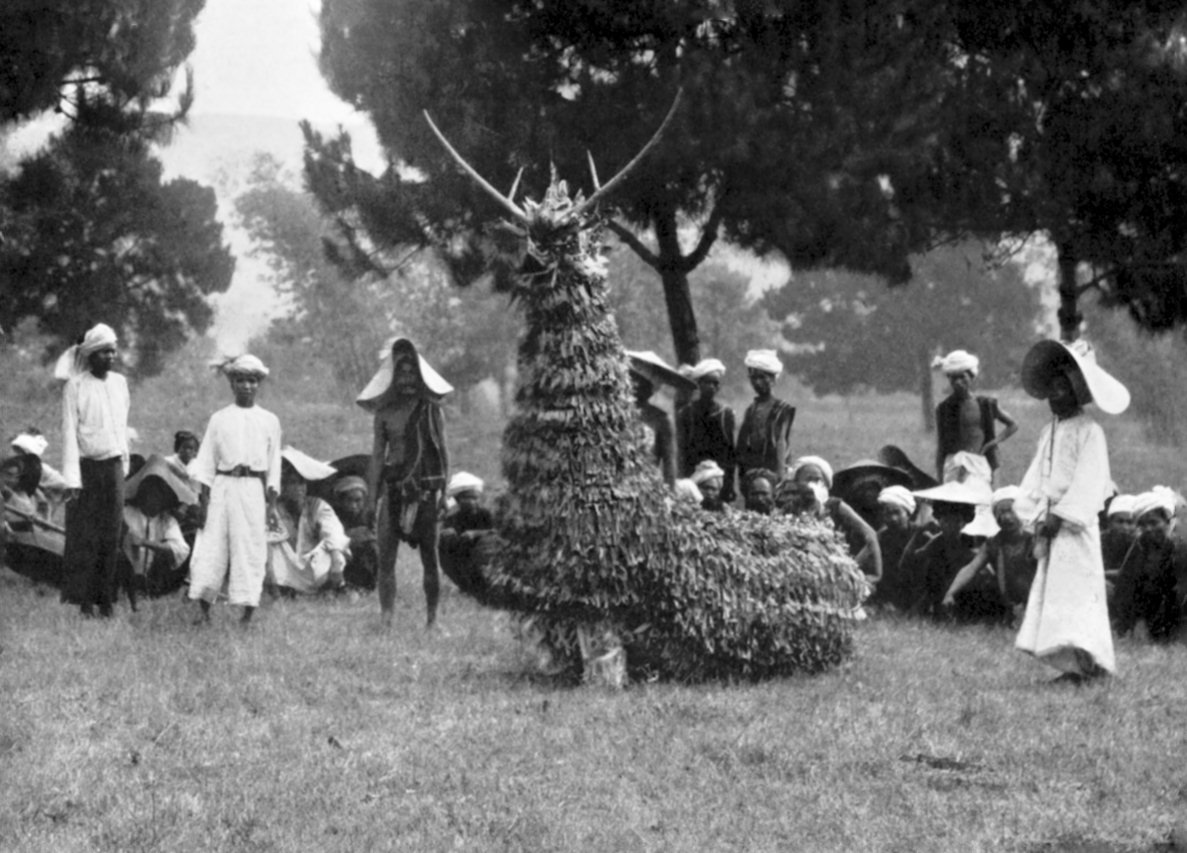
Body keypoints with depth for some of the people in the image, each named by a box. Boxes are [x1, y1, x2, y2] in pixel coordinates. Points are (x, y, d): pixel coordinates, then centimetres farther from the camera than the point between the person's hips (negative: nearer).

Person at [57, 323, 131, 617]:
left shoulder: (120, 383, 10)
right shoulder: (75, 387, -6)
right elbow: (69, 433, -9)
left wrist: (125, 463, 12)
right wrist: (72, 479, -14)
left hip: (114, 467, 4)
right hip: (87, 467, -4)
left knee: (110, 537, 3)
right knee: (84, 537, -3)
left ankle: (105, 598, 7)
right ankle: (83, 598, 1)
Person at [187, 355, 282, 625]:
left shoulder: (269, 421, 9)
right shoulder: (219, 419, 8)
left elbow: (274, 464, 10)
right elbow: (206, 462, 7)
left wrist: (272, 503, 4)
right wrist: (204, 499, 0)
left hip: (253, 490, 0)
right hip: (222, 487, 0)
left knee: (251, 550, -2)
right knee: (211, 547, -4)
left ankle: (248, 611, 2)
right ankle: (204, 610, 2)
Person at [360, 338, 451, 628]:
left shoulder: (430, 410, 3)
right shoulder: (385, 412, 7)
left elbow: (443, 451, 4)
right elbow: (377, 455, 8)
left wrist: (442, 490, -4)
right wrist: (373, 498, 3)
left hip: (425, 489, -1)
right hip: (393, 489, 1)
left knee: (429, 558, 4)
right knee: (385, 558, -5)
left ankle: (432, 618, 10)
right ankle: (386, 618, -3)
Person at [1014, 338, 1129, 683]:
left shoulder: (1089, 432, -9)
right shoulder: (1050, 432, 15)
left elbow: (1089, 482, -14)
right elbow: (1037, 476, 12)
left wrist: (1061, 516, -17)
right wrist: (1035, 515, -1)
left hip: (1076, 524, -8)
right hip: (1051, 520, 8)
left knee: (1073, 588, -14)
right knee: (1050, 586, 4)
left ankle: (1077, 663, -19)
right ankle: (1086, 663, 6)